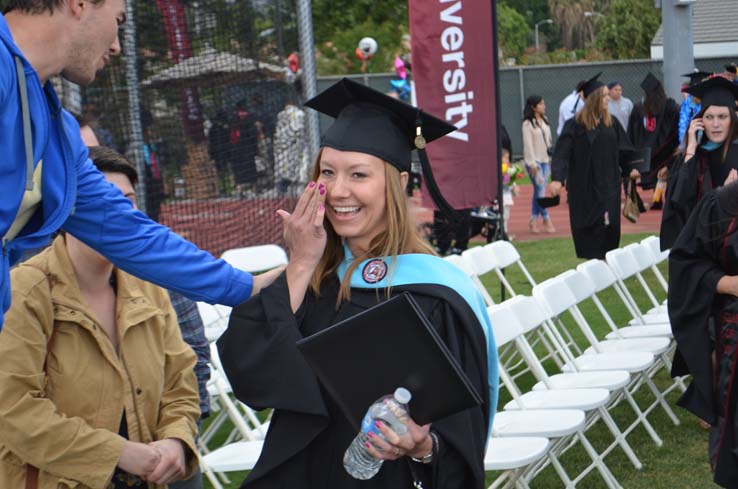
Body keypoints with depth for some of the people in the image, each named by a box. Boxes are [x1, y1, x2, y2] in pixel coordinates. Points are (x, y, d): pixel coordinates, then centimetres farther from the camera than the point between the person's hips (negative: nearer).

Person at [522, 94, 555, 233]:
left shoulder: (544, 120, 11)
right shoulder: (527, 123, -9)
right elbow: (528, 144, -11)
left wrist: (551, 157, 12)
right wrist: (532, 163, -14)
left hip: (545, 160, 6)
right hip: (534, 161, -6)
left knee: (538, 191, 6)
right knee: (540, 190, -8)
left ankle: (533, 221, 11)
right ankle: (547, 221, -3)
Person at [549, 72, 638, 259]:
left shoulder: (611, 123, 6)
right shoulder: (575, 126, -10)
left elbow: (622, 149, 15)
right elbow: (561, 153, -15)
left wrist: (629, 168, 3)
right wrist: (557, 178, -27)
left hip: (608, 186, 4)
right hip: (585, 189, -4)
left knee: (608, 228, 3)